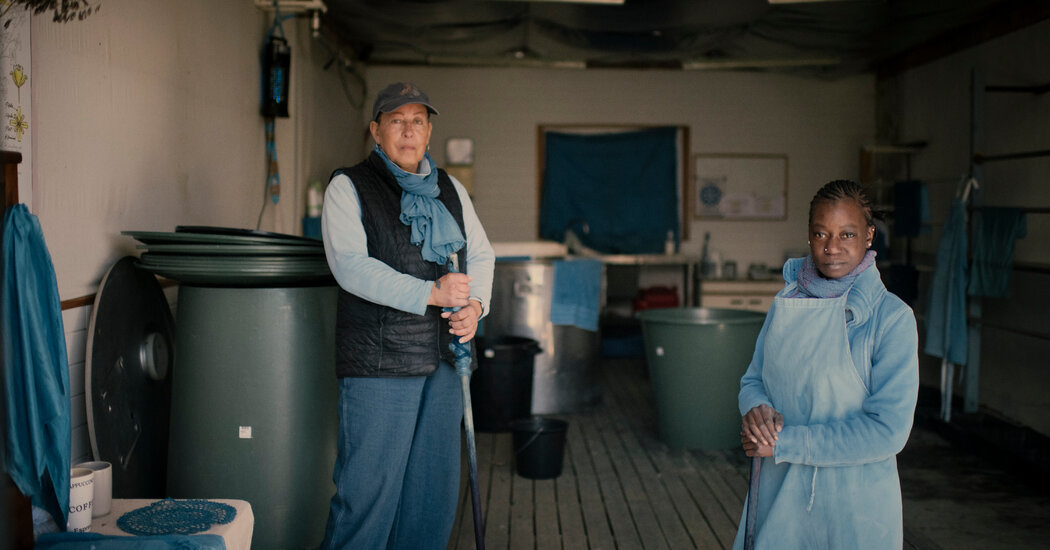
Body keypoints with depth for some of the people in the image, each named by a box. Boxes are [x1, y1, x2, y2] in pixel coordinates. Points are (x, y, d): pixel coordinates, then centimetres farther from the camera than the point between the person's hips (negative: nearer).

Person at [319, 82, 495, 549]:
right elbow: (351, 266, -14)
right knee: (367, 490, -5)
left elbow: (481, 254, 19)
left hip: (443, 358, 6)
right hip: (378, 360, -6)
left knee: (435, 487, 11)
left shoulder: (451, 191, 16)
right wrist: (431, 293, -20)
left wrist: (475, 306, -3)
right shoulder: (348, 187, -1)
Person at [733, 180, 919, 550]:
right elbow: (753, 380, 10)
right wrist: (757, 408, -13)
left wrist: (785, 443, -19)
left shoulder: (893, 318, -12)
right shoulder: (786, 302, 3)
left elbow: (888, 431, -19)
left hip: (855, 506, -4)